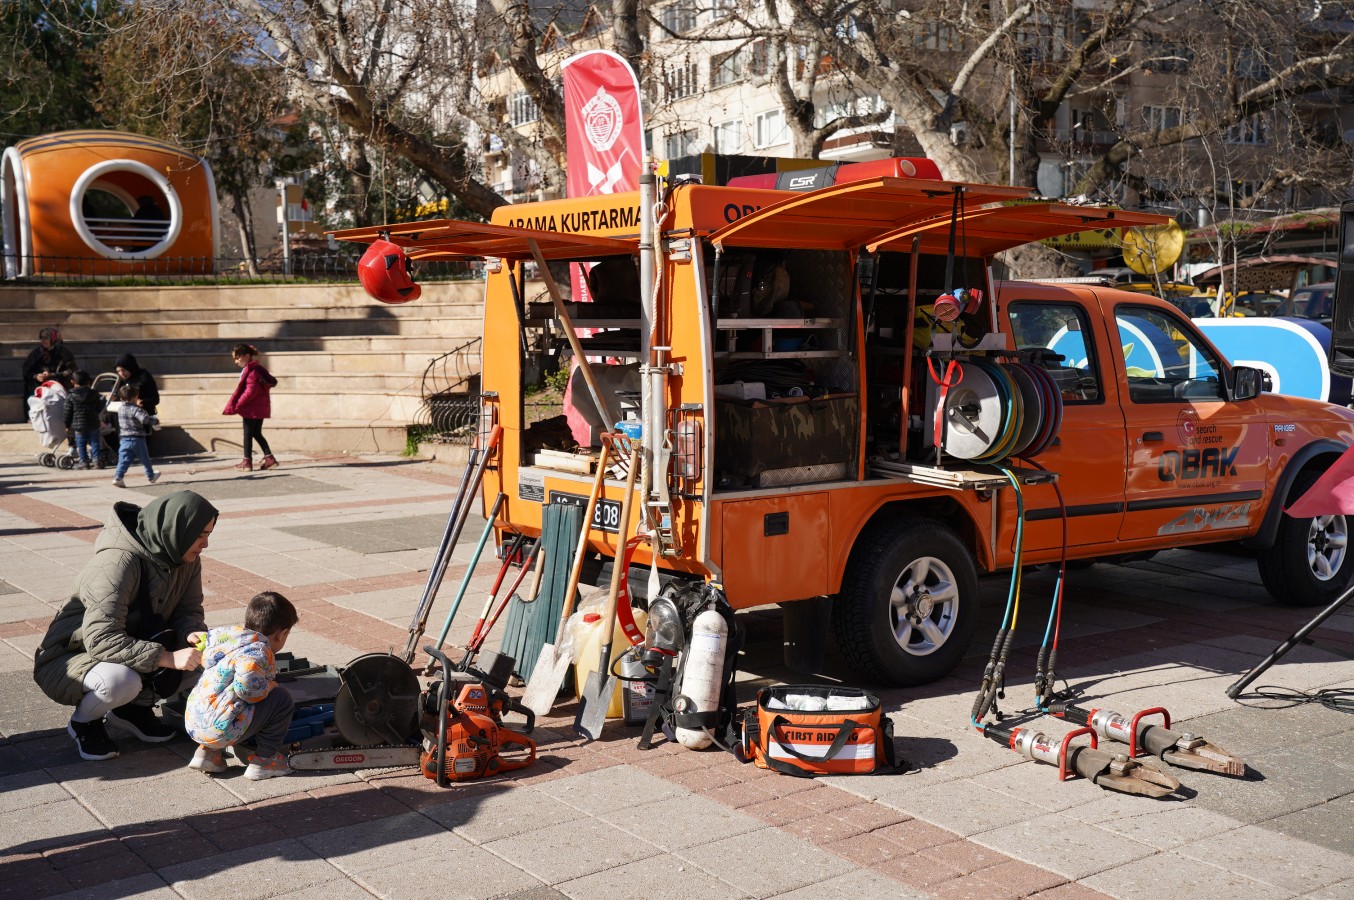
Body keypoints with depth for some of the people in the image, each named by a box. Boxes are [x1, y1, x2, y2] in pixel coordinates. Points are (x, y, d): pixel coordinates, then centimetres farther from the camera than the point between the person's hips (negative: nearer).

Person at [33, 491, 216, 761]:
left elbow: (188, 610, -1)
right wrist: (168, 658, -43)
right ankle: (83, 722, -5)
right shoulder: (119, 562, -30)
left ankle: (134, 707, 5)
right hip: (66, 661, -7)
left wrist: (192, 633, -26)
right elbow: (101, 640, -36)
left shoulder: (187, 560, -6)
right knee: (121, 680, -39)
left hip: (132, 652, 7)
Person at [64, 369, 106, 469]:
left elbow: (68, 412, -2)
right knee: (94, 442, 8)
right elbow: (99, 408, 8)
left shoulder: (71, 397, -5)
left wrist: (67, 425, 7)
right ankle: (98, 460, 3)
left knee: (81, 444, 6)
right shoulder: (94, 394, 0)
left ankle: (84, 462, 4)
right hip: (93, 424, 2)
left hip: (78, 425, -2)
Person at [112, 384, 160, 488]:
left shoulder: (120, 409, 9)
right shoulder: (135, 409, -14)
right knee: (145, 459, 14)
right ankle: (151, 476, 29)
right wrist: (155, 421, -14)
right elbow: (145, 419, -29)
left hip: (124, 439, 5)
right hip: (137, 439, -5)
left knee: (124, 460, 0)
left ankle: (117, 477, -16)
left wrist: (136, 405, 36)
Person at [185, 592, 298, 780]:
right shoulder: (259, 651, -14)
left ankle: (207, 751, 20)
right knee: (281, 699, -3)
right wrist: (271, 686, -11)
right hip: (220, 731, -9)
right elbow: (246, 684, -31)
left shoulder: (228, 633, 11)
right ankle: (265, 759, 4)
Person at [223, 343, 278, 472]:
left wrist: (236, 405, -17)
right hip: (260, 407, 10)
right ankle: (269, 458, 14)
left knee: (248, 434, 0)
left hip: (252, 408, -9)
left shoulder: (251, 370, -18)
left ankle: (247, 462, 6)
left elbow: (250, 391, -23)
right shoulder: (257, 367, 11)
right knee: (257, 433, 16)